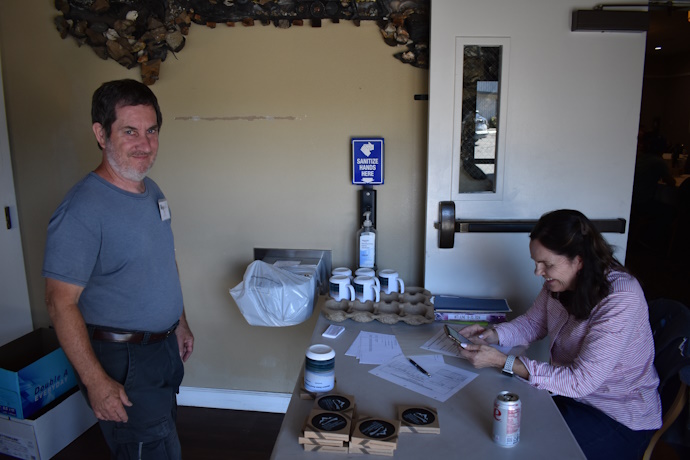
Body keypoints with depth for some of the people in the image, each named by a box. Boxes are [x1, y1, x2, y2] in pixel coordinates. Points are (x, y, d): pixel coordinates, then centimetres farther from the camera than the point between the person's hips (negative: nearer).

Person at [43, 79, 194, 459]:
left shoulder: (152, 191, 4)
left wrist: (180, 324, 16)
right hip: (120, 360, -8)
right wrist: (96, 382, -22)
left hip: (164, 346, 8)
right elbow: (61, 304, -22)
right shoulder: (82, 210, -24)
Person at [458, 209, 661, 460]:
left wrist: (502, 361, -31)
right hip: (570, 393, 6)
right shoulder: (559, 283, -6)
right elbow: (532, 323, 10)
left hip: (621, 418, -6)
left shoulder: (621, 298, -29)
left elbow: (581, 381, -30)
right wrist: (493, 334, -11)